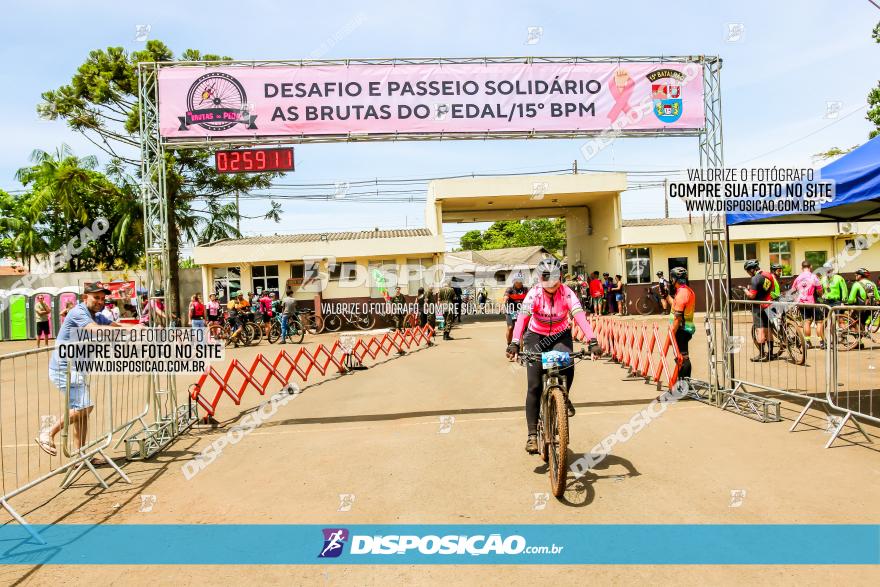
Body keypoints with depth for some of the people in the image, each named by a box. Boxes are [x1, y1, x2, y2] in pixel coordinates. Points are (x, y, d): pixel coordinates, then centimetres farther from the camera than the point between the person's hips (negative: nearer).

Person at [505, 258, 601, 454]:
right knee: (534, 387, -8)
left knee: (568, 365, -31)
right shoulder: (534, 294, -20)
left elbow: (579, 315, -32)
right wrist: (514, 343, -48)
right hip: (536, 336, 0)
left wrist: (592, 341, -46)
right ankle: (532, 434, 0)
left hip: (560, 335, 1)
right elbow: (522, 317, -33)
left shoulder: (566, 293, -18)